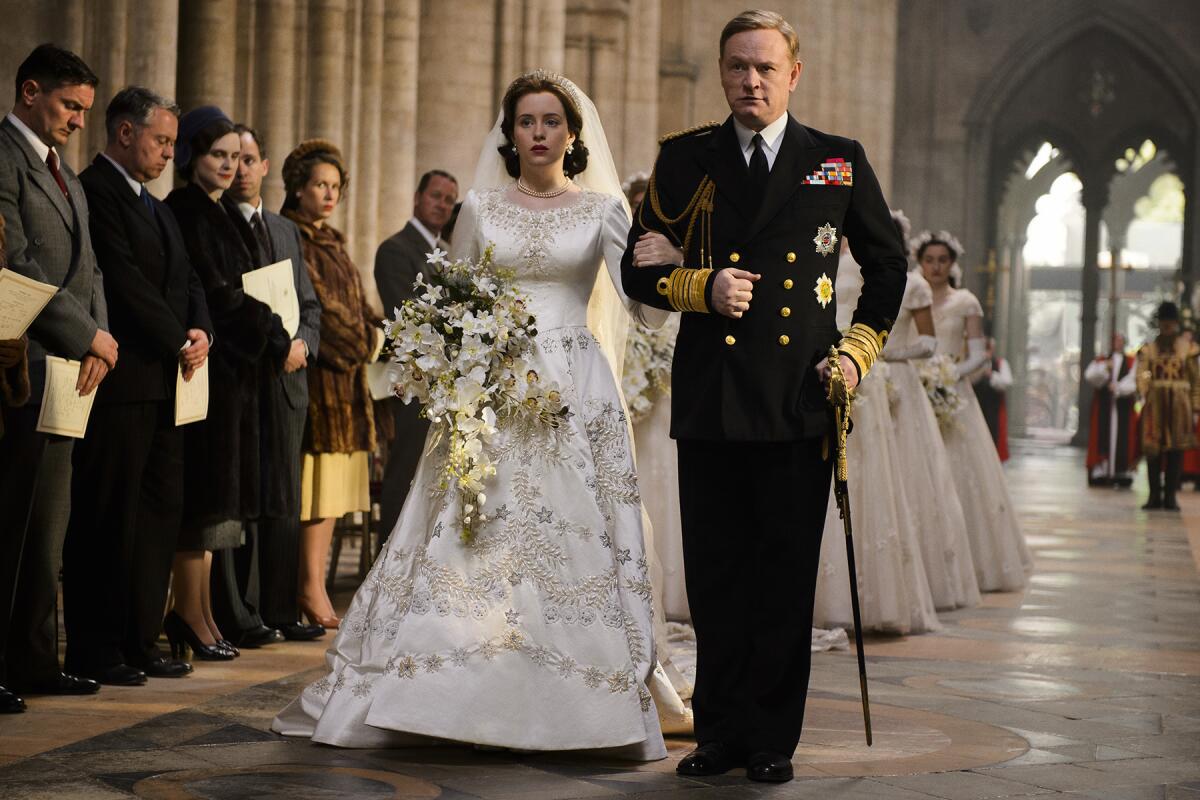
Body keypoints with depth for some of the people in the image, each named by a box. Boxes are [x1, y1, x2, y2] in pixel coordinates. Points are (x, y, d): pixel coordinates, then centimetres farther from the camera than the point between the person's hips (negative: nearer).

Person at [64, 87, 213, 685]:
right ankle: (93, 651, 2)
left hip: (164, 382, 9)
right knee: (107, 517, -4)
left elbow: (186, 279, 19)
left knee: (160, 512, 9)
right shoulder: (95, 191, -9)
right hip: (119, 382, -9)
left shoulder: (155, 207, 22)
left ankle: (139, 641, 16)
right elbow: (125, 282, -16)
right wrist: (179, 343, -10)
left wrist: (200, 332, 0)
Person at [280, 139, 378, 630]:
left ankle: (315, 586, 10)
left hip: (345, 375, 9)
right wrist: (358, 340, -8)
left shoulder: (332, 242, 21)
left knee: (333, 489, 7)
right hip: (315, 373, -9)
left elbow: (356, 303, 21)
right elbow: (313, 304, -13)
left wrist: (369, 335, 3)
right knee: (315, 483, -10)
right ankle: (311, 589, -8)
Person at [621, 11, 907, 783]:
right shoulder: (686, 159, 9)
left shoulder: (840, 162, 8)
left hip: (801, 401, -1)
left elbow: (889, 263, 18)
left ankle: (774, 739, 12)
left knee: (787, 577, 2)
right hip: (710, 401, 1)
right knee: (715, 574, 6)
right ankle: (722, 729, 16)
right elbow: (637, 267, 10)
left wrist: (861, 349, 6)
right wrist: (701, 287, -8)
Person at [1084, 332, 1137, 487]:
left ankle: (1123, 473, -1)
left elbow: (1133, 381, -5)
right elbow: (1089, 375, -4)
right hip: (1103, 407, 1)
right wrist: (1105, 367, -20)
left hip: (1123, 408, -1)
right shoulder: (1101, 361, 13)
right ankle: (1100, 473, -6)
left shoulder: (1131, 362, 10)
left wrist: (1118, 387, -21)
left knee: (1123, 439, -4)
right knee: (1102, 438, -6)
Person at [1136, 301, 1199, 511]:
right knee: (1152, 449, 0)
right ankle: (1155, 496, 7)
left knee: (1176, 450, 0)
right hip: (1155, 403, 1)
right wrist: (1143, 395, -25)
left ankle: (1170, 496, 5)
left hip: (1179, 404, -1)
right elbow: (1142, 374, -6)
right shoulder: (1149, 349, 6)